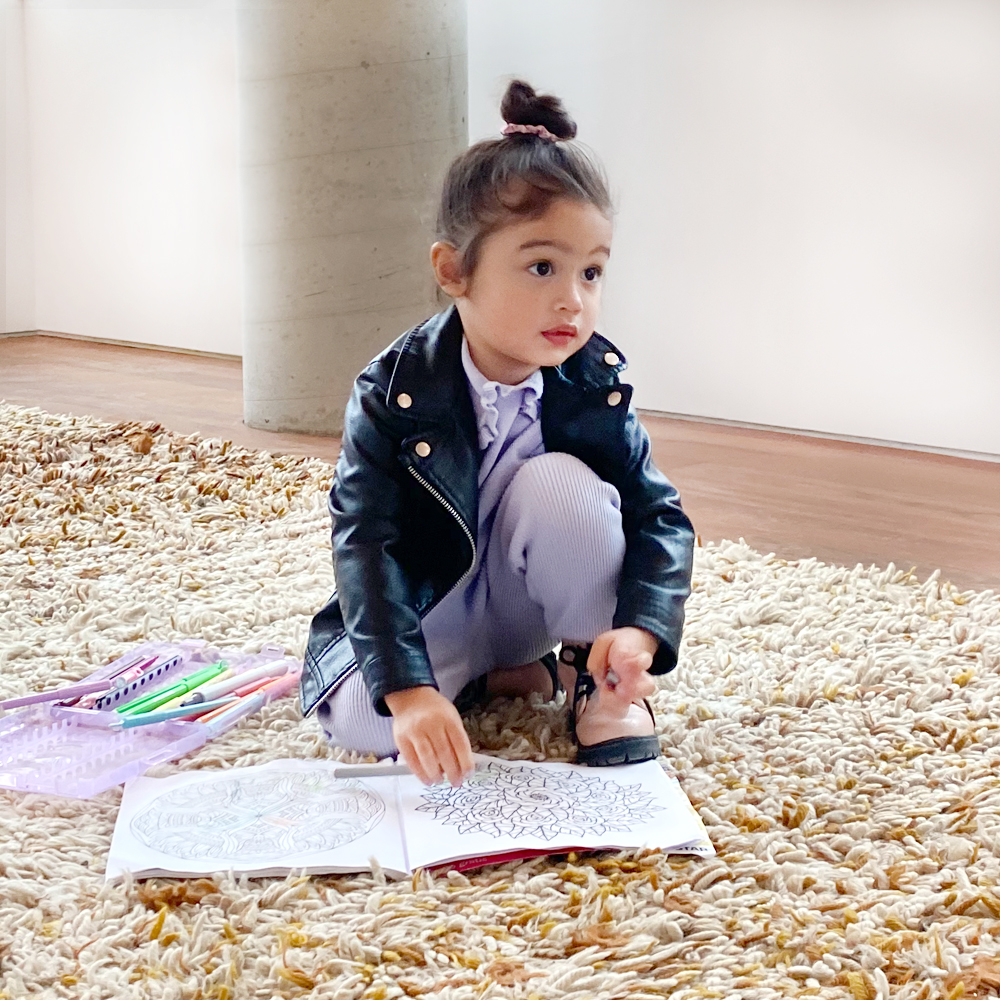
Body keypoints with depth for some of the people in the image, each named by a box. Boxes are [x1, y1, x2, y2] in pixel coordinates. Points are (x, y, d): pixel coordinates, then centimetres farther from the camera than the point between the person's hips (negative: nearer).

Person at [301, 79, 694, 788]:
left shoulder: (594, 384, -15)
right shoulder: (396, 393, -24)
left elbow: (658, 512, -15)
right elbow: (365, 543, -30)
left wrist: (640, 628, -36)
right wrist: (408, 689, -43)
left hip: (530, 596, 2)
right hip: (425, 607, -1)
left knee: (559, 481, -29)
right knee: (363, 721, -29)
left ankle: (591, 676, -7)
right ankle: (495, 678, 1)